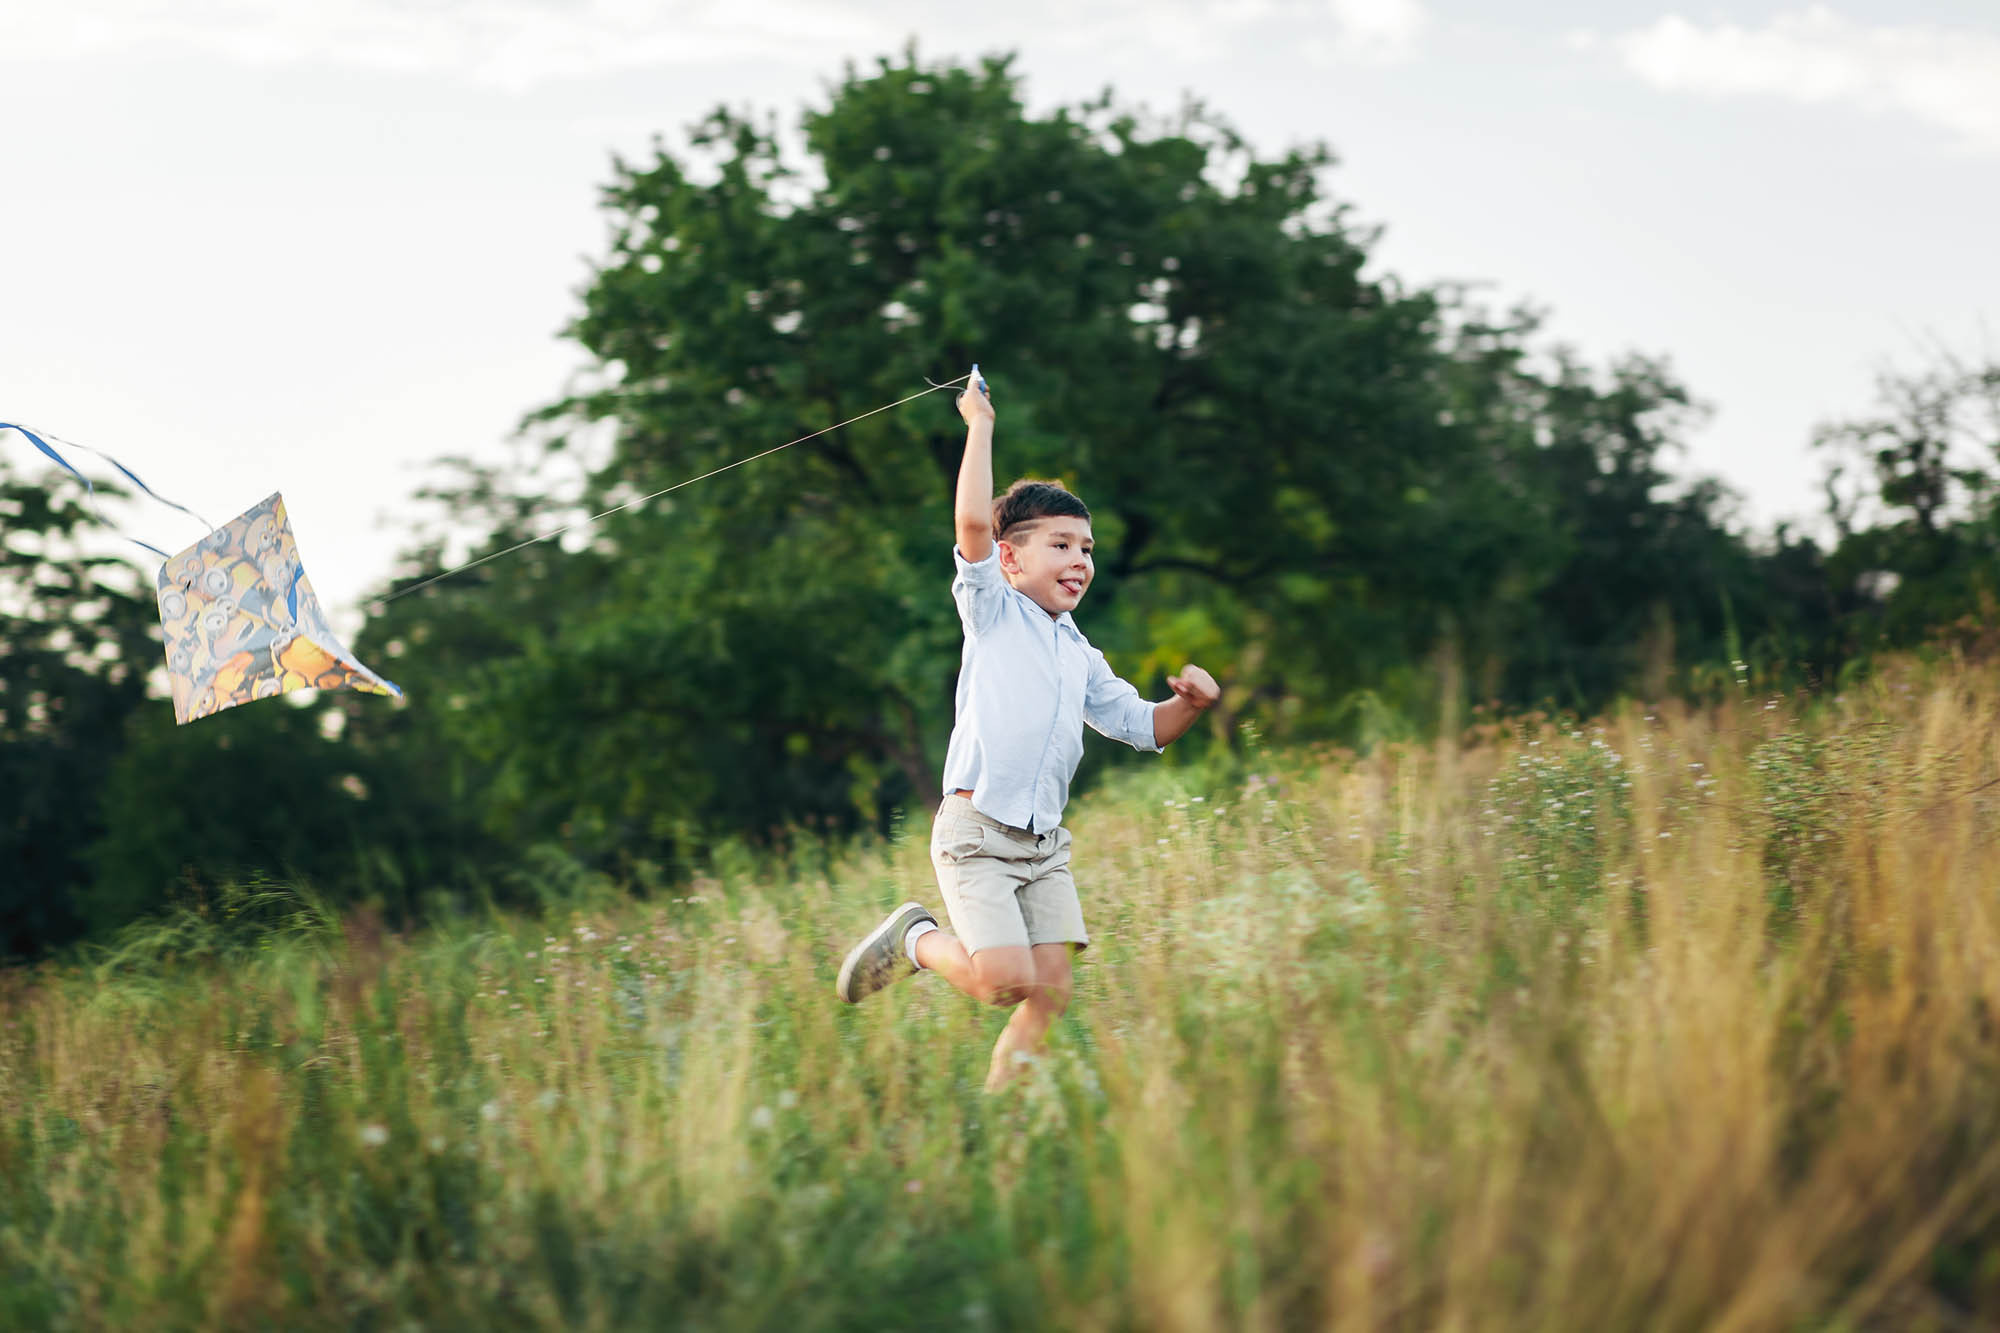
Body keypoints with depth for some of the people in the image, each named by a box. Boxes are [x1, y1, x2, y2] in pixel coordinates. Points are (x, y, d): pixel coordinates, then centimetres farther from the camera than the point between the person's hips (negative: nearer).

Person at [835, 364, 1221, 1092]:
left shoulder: (1081, 656, 20)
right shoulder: (993, 611, 2)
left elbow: (1142, 726, 23)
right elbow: (973, 522, -13)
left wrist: (1191, 705, 3)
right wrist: (980, 424, -9)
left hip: (1044, 843, 6)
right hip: (976, 832, -6)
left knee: (1053, 989, -3)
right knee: (1006, 980, -17)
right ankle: (916, 939, 10)